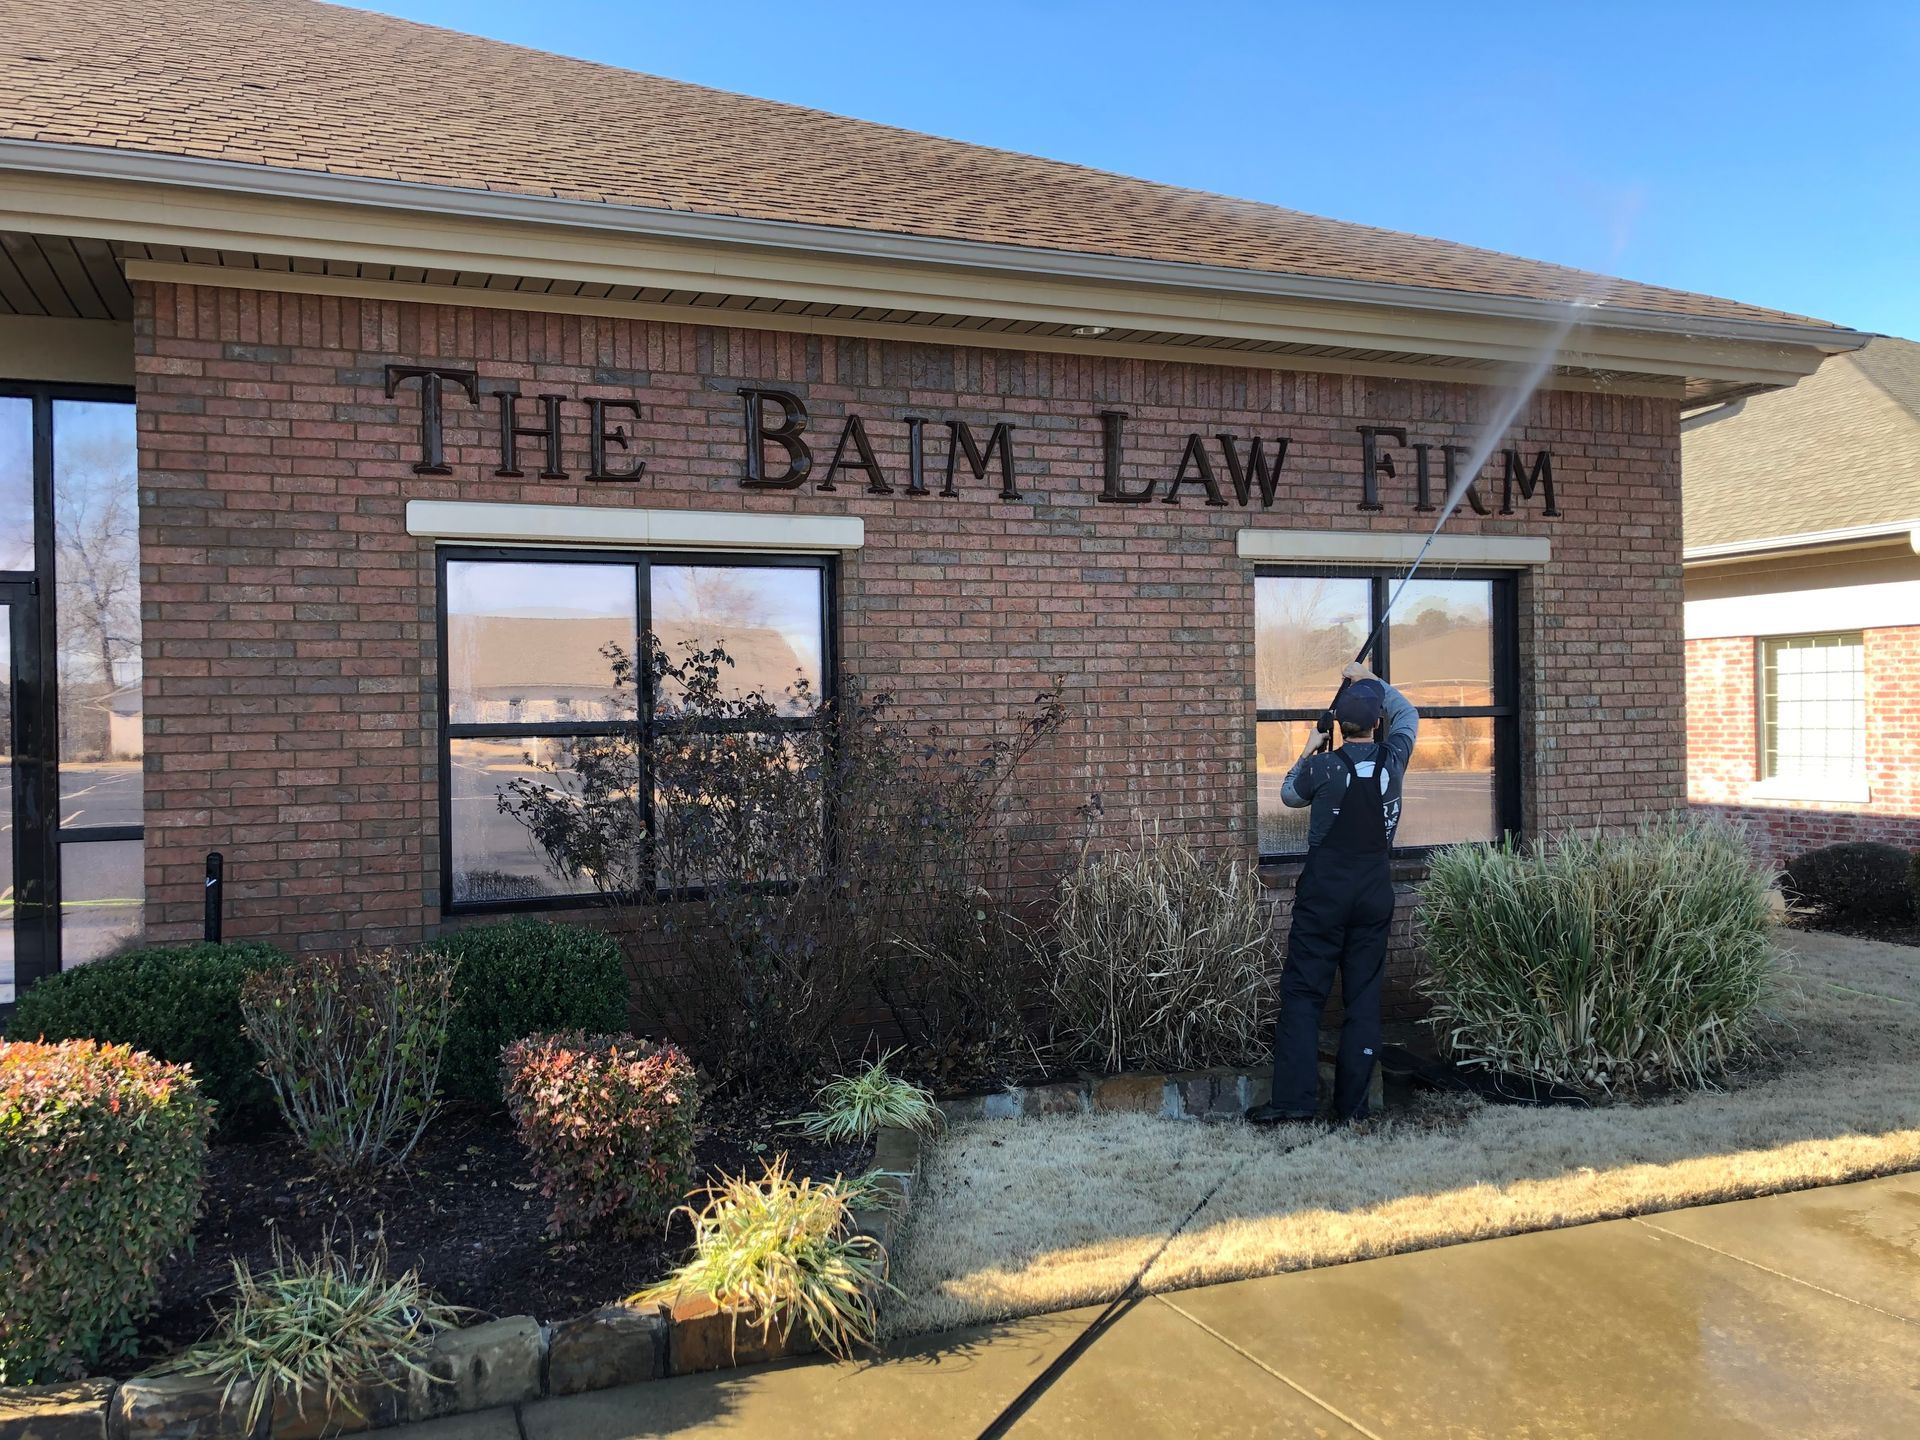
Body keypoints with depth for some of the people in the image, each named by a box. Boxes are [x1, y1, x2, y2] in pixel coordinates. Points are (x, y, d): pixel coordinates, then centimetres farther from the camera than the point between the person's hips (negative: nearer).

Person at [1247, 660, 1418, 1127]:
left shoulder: (1323, 767, -10)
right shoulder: (1392, 759, -3)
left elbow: (1290, 795, 12)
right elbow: (1407, 714, 19)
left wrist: (1309, 751, 23)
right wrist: (1370, 679, 29)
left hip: (1324, 891, -3)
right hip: (1375, 892, 3)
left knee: (1303, 992, 1)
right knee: (1364, 996, 7)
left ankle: (1294, 1098, -4)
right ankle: (1352, 1104, 8)